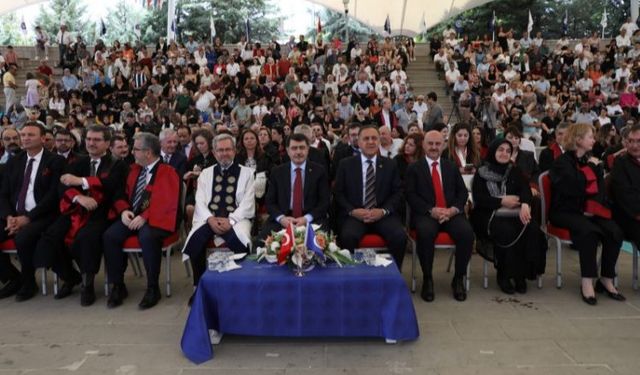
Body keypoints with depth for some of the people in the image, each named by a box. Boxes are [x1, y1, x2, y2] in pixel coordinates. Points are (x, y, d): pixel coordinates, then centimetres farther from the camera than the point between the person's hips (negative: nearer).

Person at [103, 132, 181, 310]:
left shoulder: (168, 172, -6)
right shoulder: (134, 169, 16)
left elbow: (167, 202, -16)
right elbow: (122, 195, 19)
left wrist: (144, 217, -23)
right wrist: (124, 210, -3)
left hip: (155, 219, -6)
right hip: (132, 217, 6)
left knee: (147, 237, -36)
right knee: (109, 236, -19)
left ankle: (153, 288, -18)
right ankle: (118, 286, -5)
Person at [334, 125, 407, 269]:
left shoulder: (390, 165, 12)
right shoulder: (345, 164, 8)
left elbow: (398, 193, 8)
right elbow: (338, 193, 5)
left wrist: (383, 211, -9)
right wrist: (352, 211, -12)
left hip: (383, 215, 2)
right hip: (354, 215, -1)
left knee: (400, 237, -25)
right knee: (347, 237, -32)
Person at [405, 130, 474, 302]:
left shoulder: (452, 167, 21)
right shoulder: (414, 168, 11)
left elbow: (463, 192, 13)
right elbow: (411, 195, -1)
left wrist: (453, 209, -7)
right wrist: (431, 210, -15)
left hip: (451, 213, 3)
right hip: (426, 214, -3)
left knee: (467, 232, -27)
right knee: (426, 232, -35)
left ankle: (458, 278, -6)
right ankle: (427, 279, -14)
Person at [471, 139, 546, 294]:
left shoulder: (514, 171, 18)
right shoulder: (481, 173, 9)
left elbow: (525, 189, 0)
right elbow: (479, 199, -3)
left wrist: (525, 204, -22)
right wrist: (502, 201, -14)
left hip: (514, 214, 4)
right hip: (489, 215, -3)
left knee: (533, 229, -27)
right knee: (507, 232, -34)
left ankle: (521, 273, -14)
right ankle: (504, 275, -17)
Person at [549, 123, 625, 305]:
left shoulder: (592, 161, 14)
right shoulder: (562, 162, -5)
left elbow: (600, 189, 8)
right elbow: (575, 189, -19)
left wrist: (593, 207, -10)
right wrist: (590, 168, -8)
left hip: (589, 211, 6)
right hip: (565, 212, -6)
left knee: (614, 231, -19)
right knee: (589, 231, -32)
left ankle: (606, 279, -8)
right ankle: (587, 282, -24)